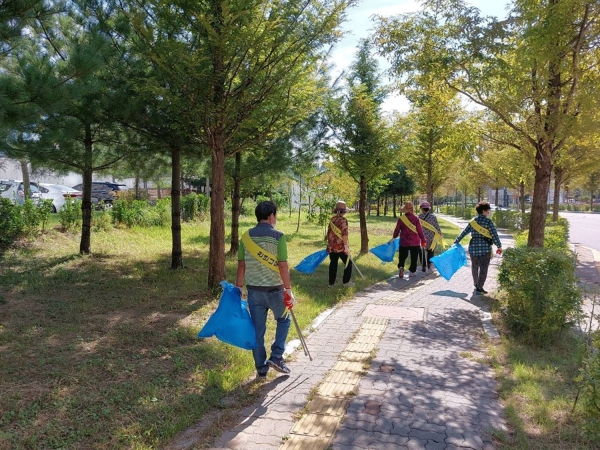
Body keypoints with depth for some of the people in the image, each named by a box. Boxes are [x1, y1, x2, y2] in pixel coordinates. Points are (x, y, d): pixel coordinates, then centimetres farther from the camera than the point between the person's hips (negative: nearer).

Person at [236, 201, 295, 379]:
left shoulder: (246, 236, 0)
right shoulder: (278, 236, -11)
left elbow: (241, 265, 2)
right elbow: (282, 266, -14)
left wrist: (238, 287, 10)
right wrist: (288, 290, -7)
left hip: (253, 290, 3)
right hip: (274, 289, -3)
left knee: (257, 330, 12)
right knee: (283, 319, 22)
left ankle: (261, 369, 20)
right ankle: (276, 357, 12)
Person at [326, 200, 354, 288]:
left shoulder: (332, 219, 7)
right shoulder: (343, 220, -12)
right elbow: (344, 234, -19)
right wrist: (346, 246, -18)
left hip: (331, 246, 6)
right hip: (341, 246, -6)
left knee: (333, 264, 12)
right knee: (348, 263, 8)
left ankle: (331, 283, 13)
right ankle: (346, 282, 9)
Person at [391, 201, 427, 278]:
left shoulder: (401, 219, -6)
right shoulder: (416, 218, -9)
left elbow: (397, 230, 3)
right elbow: (420, 231, -5)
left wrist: (394, 237, 21)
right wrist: (423, 240, 6)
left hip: (404, 242, 1)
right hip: (415, 242, -1)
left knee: (402, 256, 13)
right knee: (414, 257, 13)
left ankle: (401, 267, -11)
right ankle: (412, 271, 19)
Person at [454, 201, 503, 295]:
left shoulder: (472, 221, 6)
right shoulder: (488, 221, -8)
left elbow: (464, 232, 11)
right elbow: (494, 235, -8)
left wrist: (456, 241, 23)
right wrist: (499, 246, 2)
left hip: (473, 247, 5)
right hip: (485, 248, -5)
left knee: (474, 267, 18)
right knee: (483, 268, 1)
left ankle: (476, 284, 33)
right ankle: (479, 288, -1)